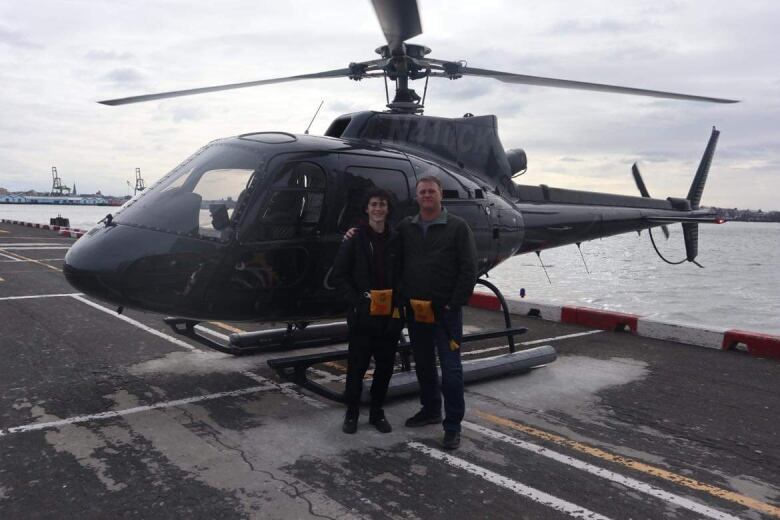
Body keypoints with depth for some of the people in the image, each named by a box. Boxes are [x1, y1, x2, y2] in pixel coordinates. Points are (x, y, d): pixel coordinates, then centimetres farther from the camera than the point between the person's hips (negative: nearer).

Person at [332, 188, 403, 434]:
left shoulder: (396, 240, 5)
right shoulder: (355, 238, -2)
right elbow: (339, 275, -2)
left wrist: (399, 303, -3)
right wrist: (356, 300, -11)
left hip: (390, 315, 3)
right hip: (362, 314, -3)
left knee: (385, 365, 10)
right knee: (357, 365, 5)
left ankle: (377, 412, 26)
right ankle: (352, 412, 22)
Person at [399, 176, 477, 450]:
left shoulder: (458, 227, -4)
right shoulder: (405, 227, 8)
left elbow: (469, 269, -8)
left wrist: (454, 304, -12)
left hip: (445, 310, -4)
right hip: (415, 309, 5)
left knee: (450, 367, -2)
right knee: (423, 363, 17)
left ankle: (452, 425, 6)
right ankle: (430, 409, 34)